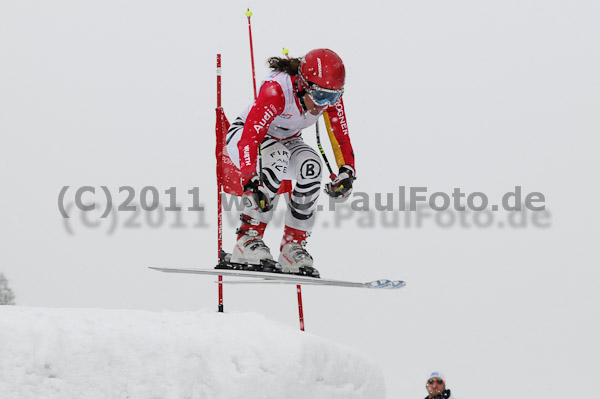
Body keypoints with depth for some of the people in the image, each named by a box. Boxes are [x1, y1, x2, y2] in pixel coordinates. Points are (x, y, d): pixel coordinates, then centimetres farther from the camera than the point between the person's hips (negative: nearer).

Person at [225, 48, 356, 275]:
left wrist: (347, 173, -27)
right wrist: (250, 183, -56)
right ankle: (248, 238, -32)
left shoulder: (330, 97, -20)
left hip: (286, 141, 5)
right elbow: (250, 136, -45)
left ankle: (293, 245, -17)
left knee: (311, 166, -28)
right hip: (243, 135, -5)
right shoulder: (277, 89, -38)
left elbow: (341, 138, -10)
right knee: (278, 158, -38)